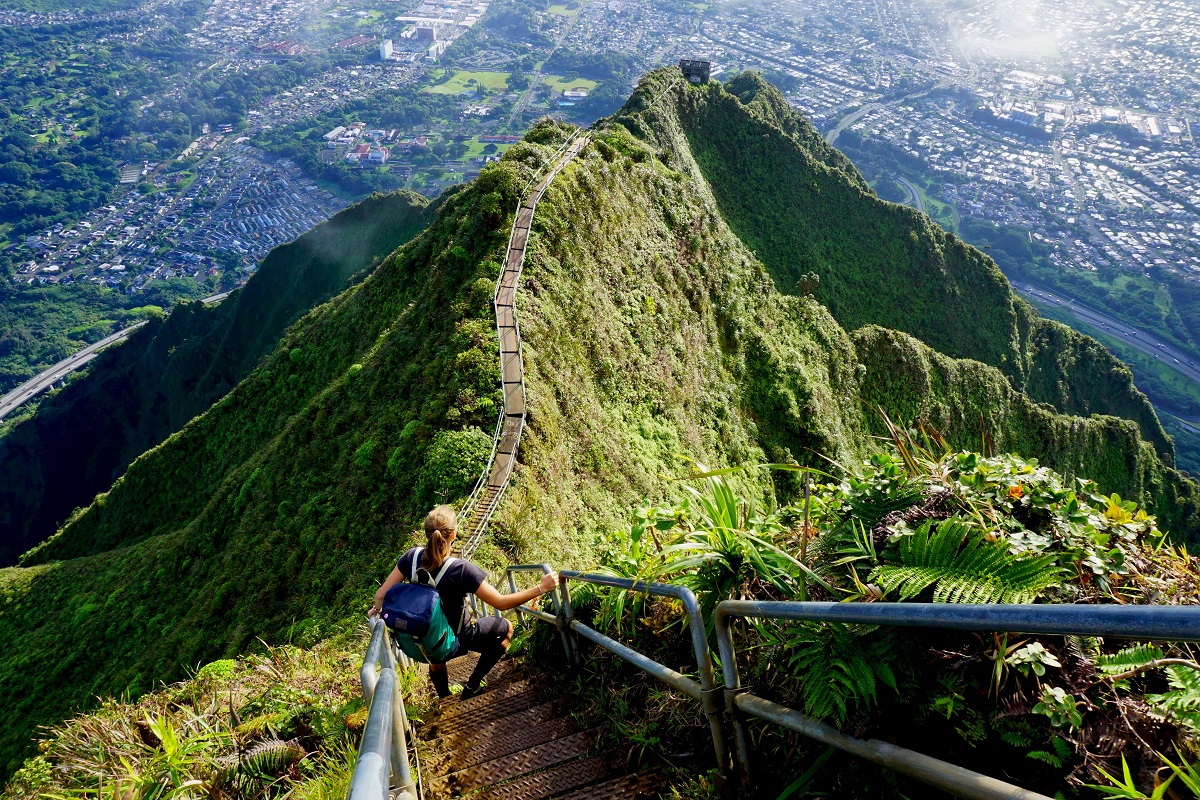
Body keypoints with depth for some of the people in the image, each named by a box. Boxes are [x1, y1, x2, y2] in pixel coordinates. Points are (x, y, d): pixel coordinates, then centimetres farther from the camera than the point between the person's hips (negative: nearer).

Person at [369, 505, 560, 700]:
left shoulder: (412, 557, -23)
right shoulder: (461, 570, -35)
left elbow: (381, 595, -13)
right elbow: (501, 602, -29)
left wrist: (377, 608, 10)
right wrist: (540, 588, -24)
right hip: (458, 638, -5)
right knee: (506, 628, 22)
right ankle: (472, 687, 26)